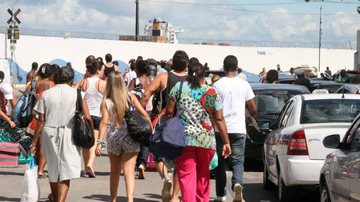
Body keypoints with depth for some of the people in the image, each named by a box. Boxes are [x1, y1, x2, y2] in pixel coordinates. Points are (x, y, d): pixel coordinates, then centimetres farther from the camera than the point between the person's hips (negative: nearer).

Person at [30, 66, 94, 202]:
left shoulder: (46, 94, 2)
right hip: (68, 134, -3)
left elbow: (41, 121, -1)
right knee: (66, 171, 0)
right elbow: (87, 117, -7)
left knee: (53, 168, 20)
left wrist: (34, 142, 3)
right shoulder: (76, 93, -2)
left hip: (49, 134, 3)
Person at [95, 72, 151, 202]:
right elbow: (145, 115, -2)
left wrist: (99, 142, -13)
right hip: (130, 137, -1)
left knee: (115, 171, 18)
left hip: (113, 138, 1)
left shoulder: (107, 102, -2)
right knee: (129, 171, -5)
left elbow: (104, 122, -11)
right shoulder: (131, 98, 0)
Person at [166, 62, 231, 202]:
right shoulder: (211, 93, 4)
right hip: (207, 140, 2)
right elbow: (219, 119, 3)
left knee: (186, 176, -3)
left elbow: (169, 112, 1)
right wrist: (226, 142, 6)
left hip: (184, 138, -2)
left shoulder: (179, 87, 2)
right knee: (203, 175, 18)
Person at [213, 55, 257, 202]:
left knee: (220, 162, 11)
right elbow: (253, 108, 6)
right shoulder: (244, 84, 1)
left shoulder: (217, 85, -3)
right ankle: (237, 183, -22)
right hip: (238, 129, 0)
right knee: (238, 160, 6)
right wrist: (252, 116, 28)